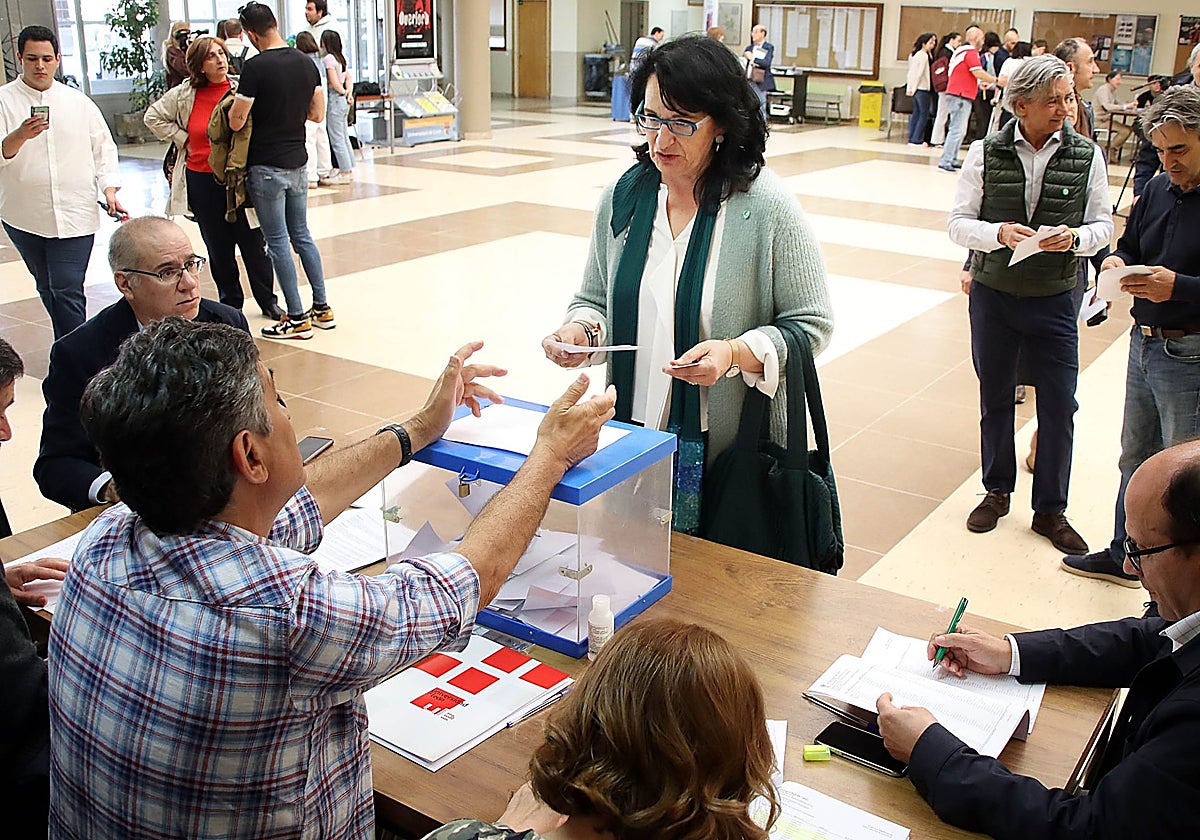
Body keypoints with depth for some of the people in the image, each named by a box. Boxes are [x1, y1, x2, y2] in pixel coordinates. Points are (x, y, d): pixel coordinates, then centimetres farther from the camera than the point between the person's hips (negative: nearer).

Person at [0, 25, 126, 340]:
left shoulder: (79, 102, 7)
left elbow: (103, 149, 14)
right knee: (47, 289, 15)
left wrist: (109, 190, 1)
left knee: (68, 291, -9)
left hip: (75, 216, -1)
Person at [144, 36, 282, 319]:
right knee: (218, 248, 12)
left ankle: (268, 301, 17)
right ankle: (230, 303, 26)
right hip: (202, 182, 2)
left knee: (254, 244, 4)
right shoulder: (184, 95, 2)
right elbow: (153, 117, 13)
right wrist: (182, 139, 5)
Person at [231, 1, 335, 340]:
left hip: (266, 167, -6)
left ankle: (297, 318, 6)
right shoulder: (306, 63, 2)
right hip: (298, 163, 6)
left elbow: (236, 122, -15)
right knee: (302, 235, 17)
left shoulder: (256, 67, -17)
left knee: (278, 241, 2)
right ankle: (323, 309, 20)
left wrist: (236, 102, 6)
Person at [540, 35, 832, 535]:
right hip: (633, 436, 4)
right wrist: (582, 331, -8)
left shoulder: (768, 207, -10)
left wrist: (735, 354, -23)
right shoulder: (622, 197, 3)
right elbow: (595, 300, 15)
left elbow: (811, 325, -7)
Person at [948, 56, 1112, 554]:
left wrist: (1074, 238, -21)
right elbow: (958, 223, -5)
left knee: (1059, 406, 2)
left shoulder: (1087, 156, -3)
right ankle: (997, 492, 32)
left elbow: (1103, 225, 1)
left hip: (1055, 300, 0)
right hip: (993, 294, 0)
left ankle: (1050, 510, 18)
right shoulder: (986, 153, -6)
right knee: (995, 399, 13)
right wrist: (998, 233, -25)